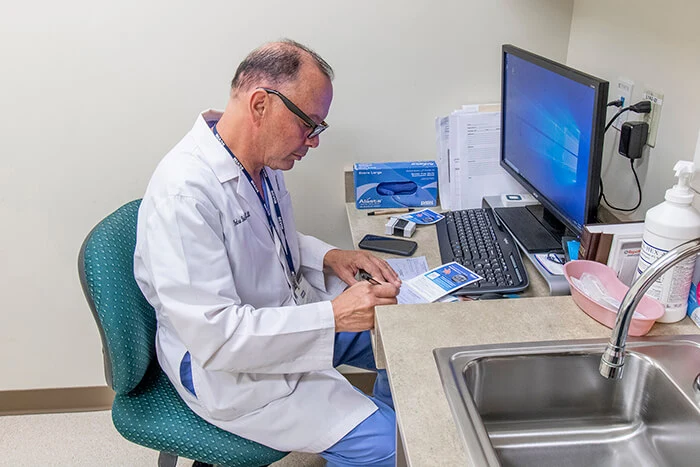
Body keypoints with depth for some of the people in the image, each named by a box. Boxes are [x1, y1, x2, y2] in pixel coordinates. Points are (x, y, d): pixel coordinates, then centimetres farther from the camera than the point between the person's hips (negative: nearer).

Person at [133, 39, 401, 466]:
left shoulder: (262, 161, -2)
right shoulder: (184, 193, -29)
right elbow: (214, 335, -30)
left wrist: (327, 256, -4)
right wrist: (333, 316, -29)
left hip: (289, 313, 9)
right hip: (225, 366, -8)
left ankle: (387, 419, 31)